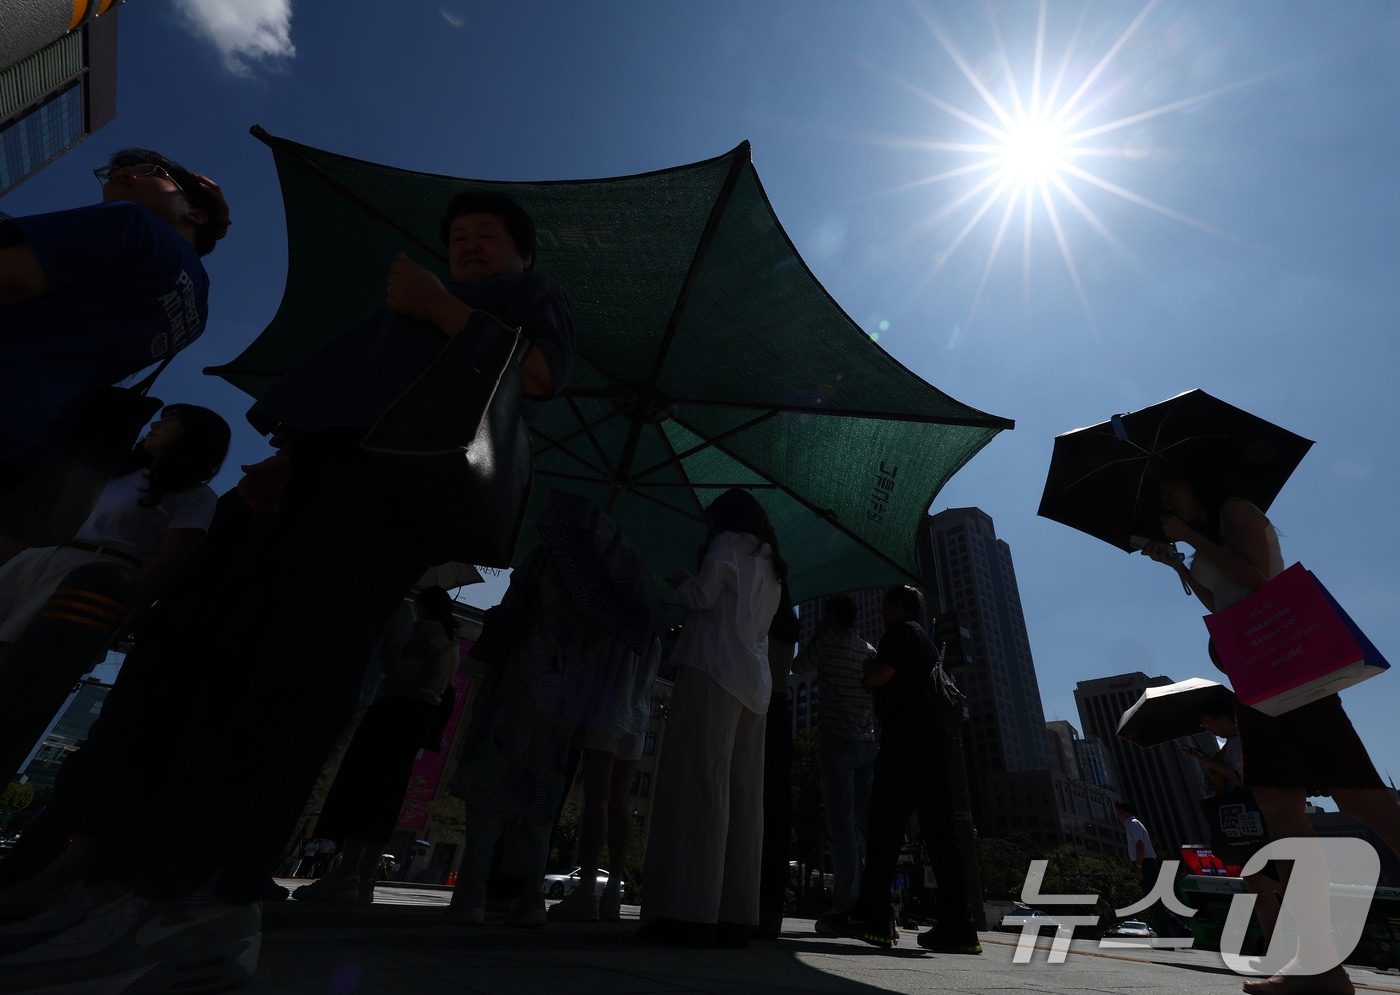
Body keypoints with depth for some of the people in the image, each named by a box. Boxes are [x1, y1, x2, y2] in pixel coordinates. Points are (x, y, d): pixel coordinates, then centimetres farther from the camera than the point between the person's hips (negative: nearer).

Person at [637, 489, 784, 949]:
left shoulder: (729, 542, 4)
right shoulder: (771, 565, 26)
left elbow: (702, 595, -8)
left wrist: (678, 583, 12)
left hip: (713, 672, -8)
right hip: (754, 683, 8)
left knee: (698, 783, -11)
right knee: (742, 797, 4)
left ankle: (691, 913, -14)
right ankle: (736, 917, 5)